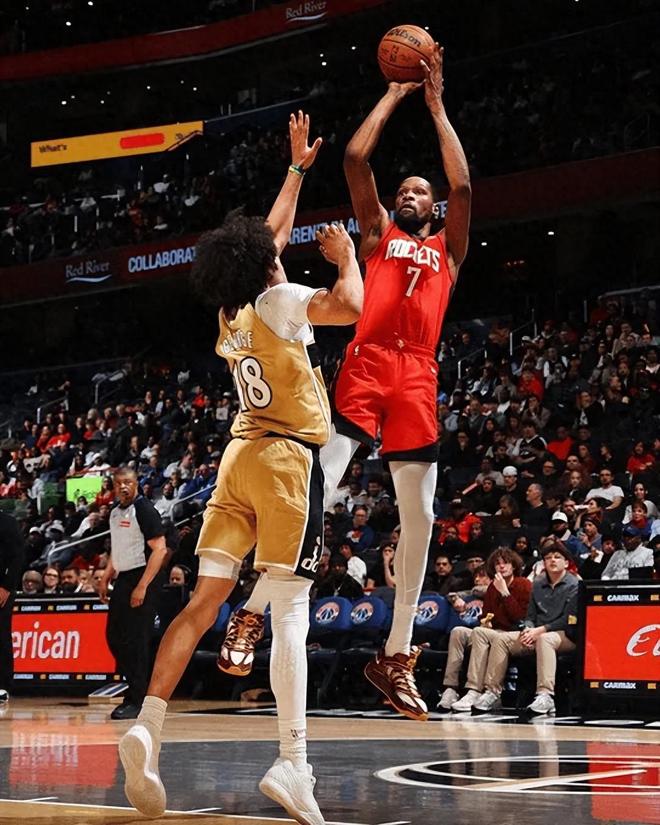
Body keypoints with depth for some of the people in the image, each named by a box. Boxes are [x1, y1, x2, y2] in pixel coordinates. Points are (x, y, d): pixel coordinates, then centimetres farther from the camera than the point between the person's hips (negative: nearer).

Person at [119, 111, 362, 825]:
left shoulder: (231, 306, 13)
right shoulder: (278, 301, -7)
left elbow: (272, 234, 29)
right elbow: (349, 306, -22)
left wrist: (297, 168, 38)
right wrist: (345, 258, -2)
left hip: (241, 454, 7)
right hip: (287, 458, -7)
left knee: (205, 600, 3)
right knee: (289, 611, -11)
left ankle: (147, 723, -11)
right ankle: (293, 763, -15)